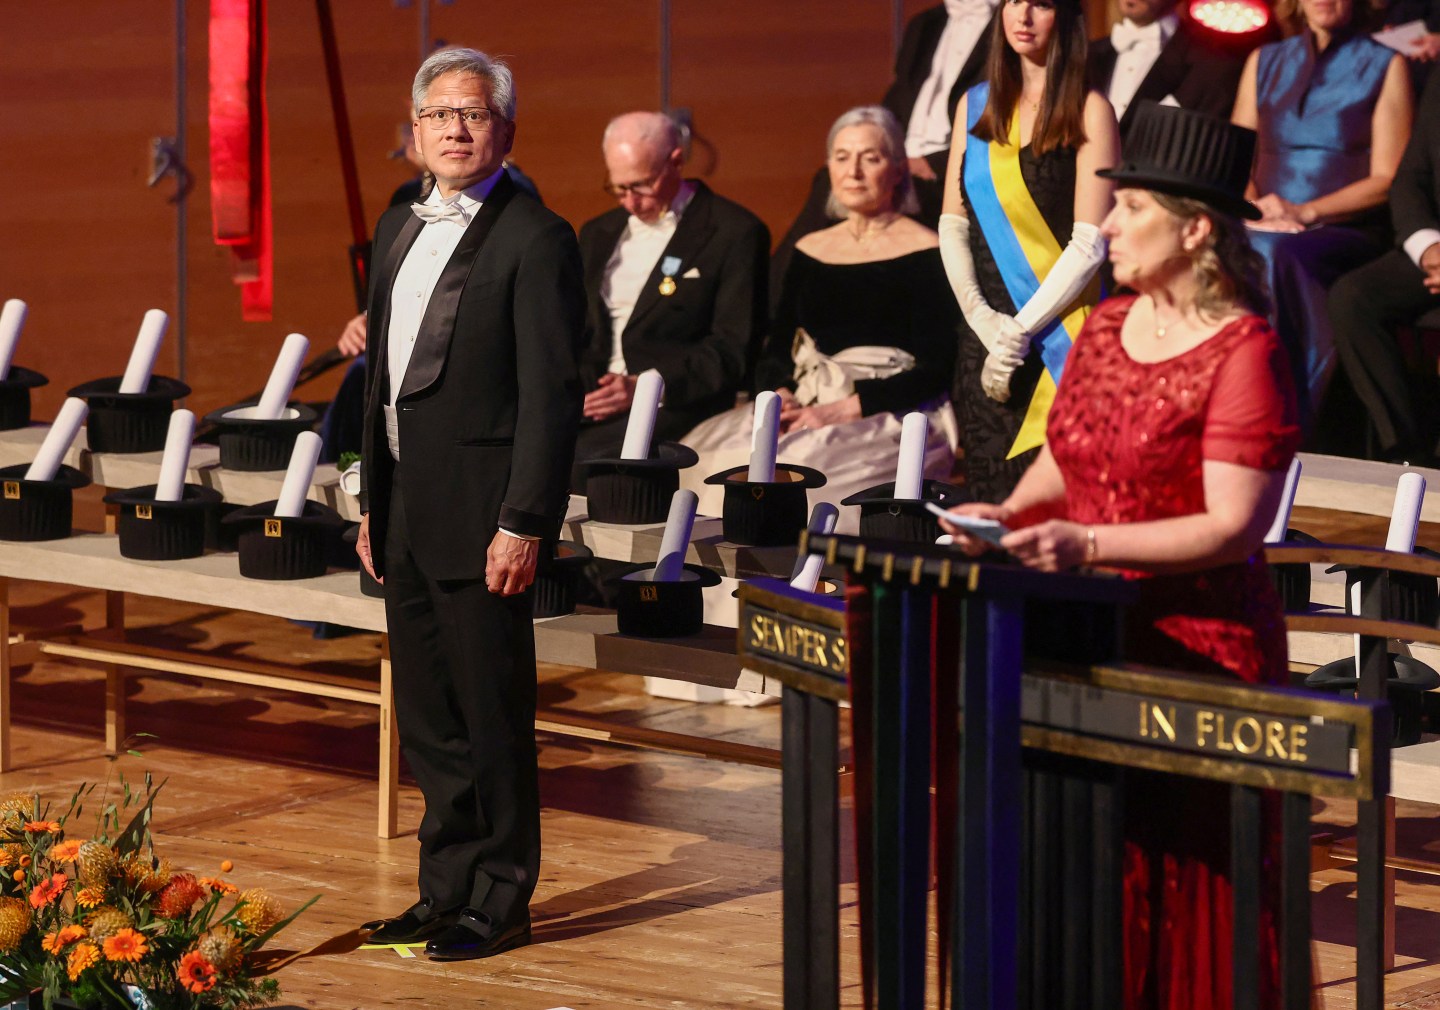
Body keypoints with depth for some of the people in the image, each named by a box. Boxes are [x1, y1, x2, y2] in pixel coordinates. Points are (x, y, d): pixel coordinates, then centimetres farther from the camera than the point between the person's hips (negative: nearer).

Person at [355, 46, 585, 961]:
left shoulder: (535, 240, -10)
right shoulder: (401, 230, 15)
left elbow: (551, 395, -14)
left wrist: (523, 525, -19)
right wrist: (373, 503, 18)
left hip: (479, 516, -8)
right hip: (407, 515, 8)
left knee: (493, 715, 0)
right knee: (429, 719, 13)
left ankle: (501, 901, 8)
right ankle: (450, 887, 23)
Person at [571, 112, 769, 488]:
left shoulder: (735, 233, 0)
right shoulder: (598, 234, 22)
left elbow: (732, 351, -5)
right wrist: (577, 383, -3)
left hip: (677, 404, -5)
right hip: (595, 397, 5)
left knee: (578, 462, -33)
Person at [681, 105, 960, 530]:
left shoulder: (925, 253, 0)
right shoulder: (811, 251, 18)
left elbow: (934, 369, -7)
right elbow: (775, 351, 16)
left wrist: (842, 410, -16)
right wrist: (780, 396, -8)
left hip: (887, 416, -5)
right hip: (804, 409, 5)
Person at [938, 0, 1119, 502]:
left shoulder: (1087, 110, -4)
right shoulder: (976, 104, 12)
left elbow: (1090, 244, -10)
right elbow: (952, 224, 10)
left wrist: (1019, 333, -12)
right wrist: (981, 318, -5)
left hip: (1060, 331, -5)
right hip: (987, 327, 5)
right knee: (989, 497, 3)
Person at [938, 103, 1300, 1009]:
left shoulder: (1244, 353, -13)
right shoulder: (1107, 328, 10)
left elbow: (1233, 528, -19)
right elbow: (1064, 457, 23)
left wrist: (1088, 544, -26)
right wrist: (1010, 511, 3)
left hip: (1200, 648, -7)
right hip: (1093, 641, 7)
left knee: (1182, 889, -2)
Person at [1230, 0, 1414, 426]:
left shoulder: (1385, 66, 8)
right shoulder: (1264, 62, 21)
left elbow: (1387, 180, 0)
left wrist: (1305, 212, -14)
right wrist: (1254, 211, -8)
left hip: (1346, 233, -3)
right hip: (1267, 228, 3)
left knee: (1270, 254, -37)